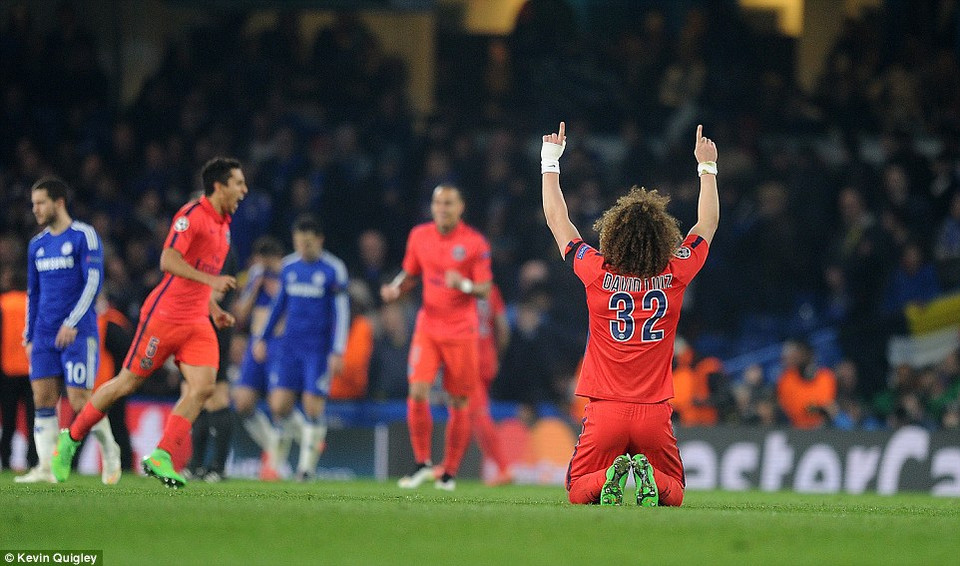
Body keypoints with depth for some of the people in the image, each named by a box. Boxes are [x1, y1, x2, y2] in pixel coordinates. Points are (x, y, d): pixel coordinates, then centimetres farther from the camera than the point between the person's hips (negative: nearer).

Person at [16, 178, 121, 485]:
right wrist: (29, 336, 16)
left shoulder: (84, 236, -6)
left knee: (79, 399, -9)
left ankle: (109, 450, 13)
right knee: (43, 398, -4)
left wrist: (71, 323, -19)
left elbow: (94, 281, -13)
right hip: (45, 334, 6)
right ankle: (46, 467, -6)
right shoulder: (37, 245, 15)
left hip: (79, 332, -6)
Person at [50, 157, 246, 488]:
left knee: (203, 386, -11)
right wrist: (210, 280, -31)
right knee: (127, 383, 1)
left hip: (197, 322, 7)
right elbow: (168, 261, -25)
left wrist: (214, 309, 17)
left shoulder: (222, 223, 14)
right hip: (163, 316, -7)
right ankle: (72, 437, 19)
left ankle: (160, 459, -8)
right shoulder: (192, 215, -14)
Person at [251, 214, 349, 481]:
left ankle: (308, 464, 4)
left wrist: (337, 351, -9)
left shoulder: (333, 270, -5)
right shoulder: (289, 266, 8)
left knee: (314, 406, -7)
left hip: (319, 348, -4)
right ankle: (276, 457, 12)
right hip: (289, 345, 4)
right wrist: (262, 337, 17)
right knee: (279, 404, -5)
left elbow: (341, 312, -4)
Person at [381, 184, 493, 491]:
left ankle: (450, 471, 16)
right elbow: (410, 274, 17)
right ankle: (422, 463, -1)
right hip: (428, 326, 2)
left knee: (459, 403, 2)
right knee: (417, 392, -15)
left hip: (461, 332, -2)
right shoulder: (419, 236, 4)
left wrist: (464, 285, -27)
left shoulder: (475, 242, -6)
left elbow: (485, 289, -6)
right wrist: (395, 289, -4)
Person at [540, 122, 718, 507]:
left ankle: (609, 479, -23)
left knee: (579, 492, 11)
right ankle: (651, 482, -21)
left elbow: (557, 219, 10)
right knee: (674, 494, 13)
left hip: (605, 412, -1)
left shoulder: (597, 273, -5)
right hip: (655, 413, 1)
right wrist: (707, 167, 28)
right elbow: (708, 223, 15)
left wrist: (550, 161, 21)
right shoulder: (675, 275, -3)